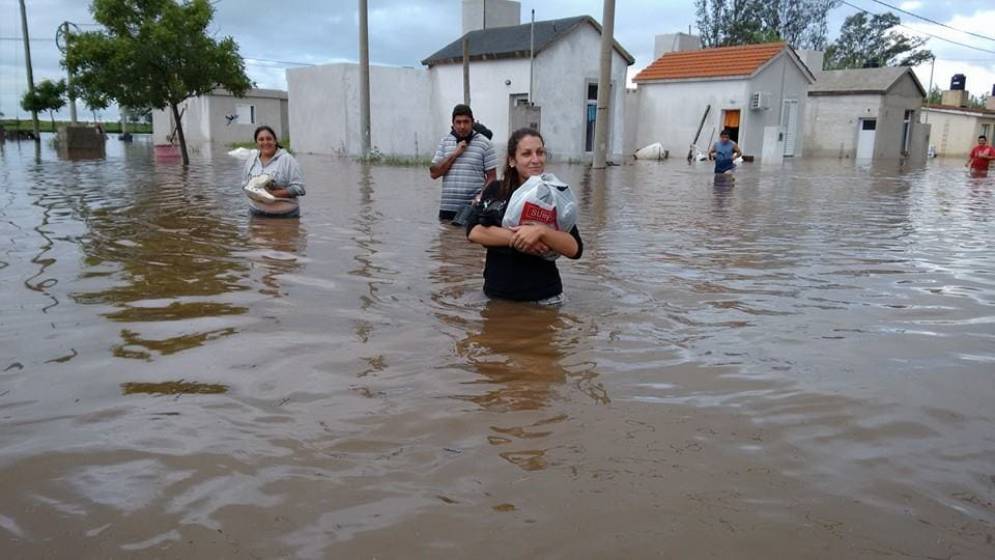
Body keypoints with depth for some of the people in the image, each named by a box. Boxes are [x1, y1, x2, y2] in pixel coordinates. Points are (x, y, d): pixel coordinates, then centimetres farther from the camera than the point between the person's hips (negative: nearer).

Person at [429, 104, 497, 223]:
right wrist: (454, 154, -6)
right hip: (447, 208, 3)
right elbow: (434, 173, 3)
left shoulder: (484, 143, 1)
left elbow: (491, 176, 0)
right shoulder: (444, 142, 10)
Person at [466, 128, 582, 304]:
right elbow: (473, 231, -14)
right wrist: (517, 237, -23)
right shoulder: (495, 190, 1)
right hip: (497, 294, 1)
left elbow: (575, 249, -14)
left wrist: (541, 232, -29)